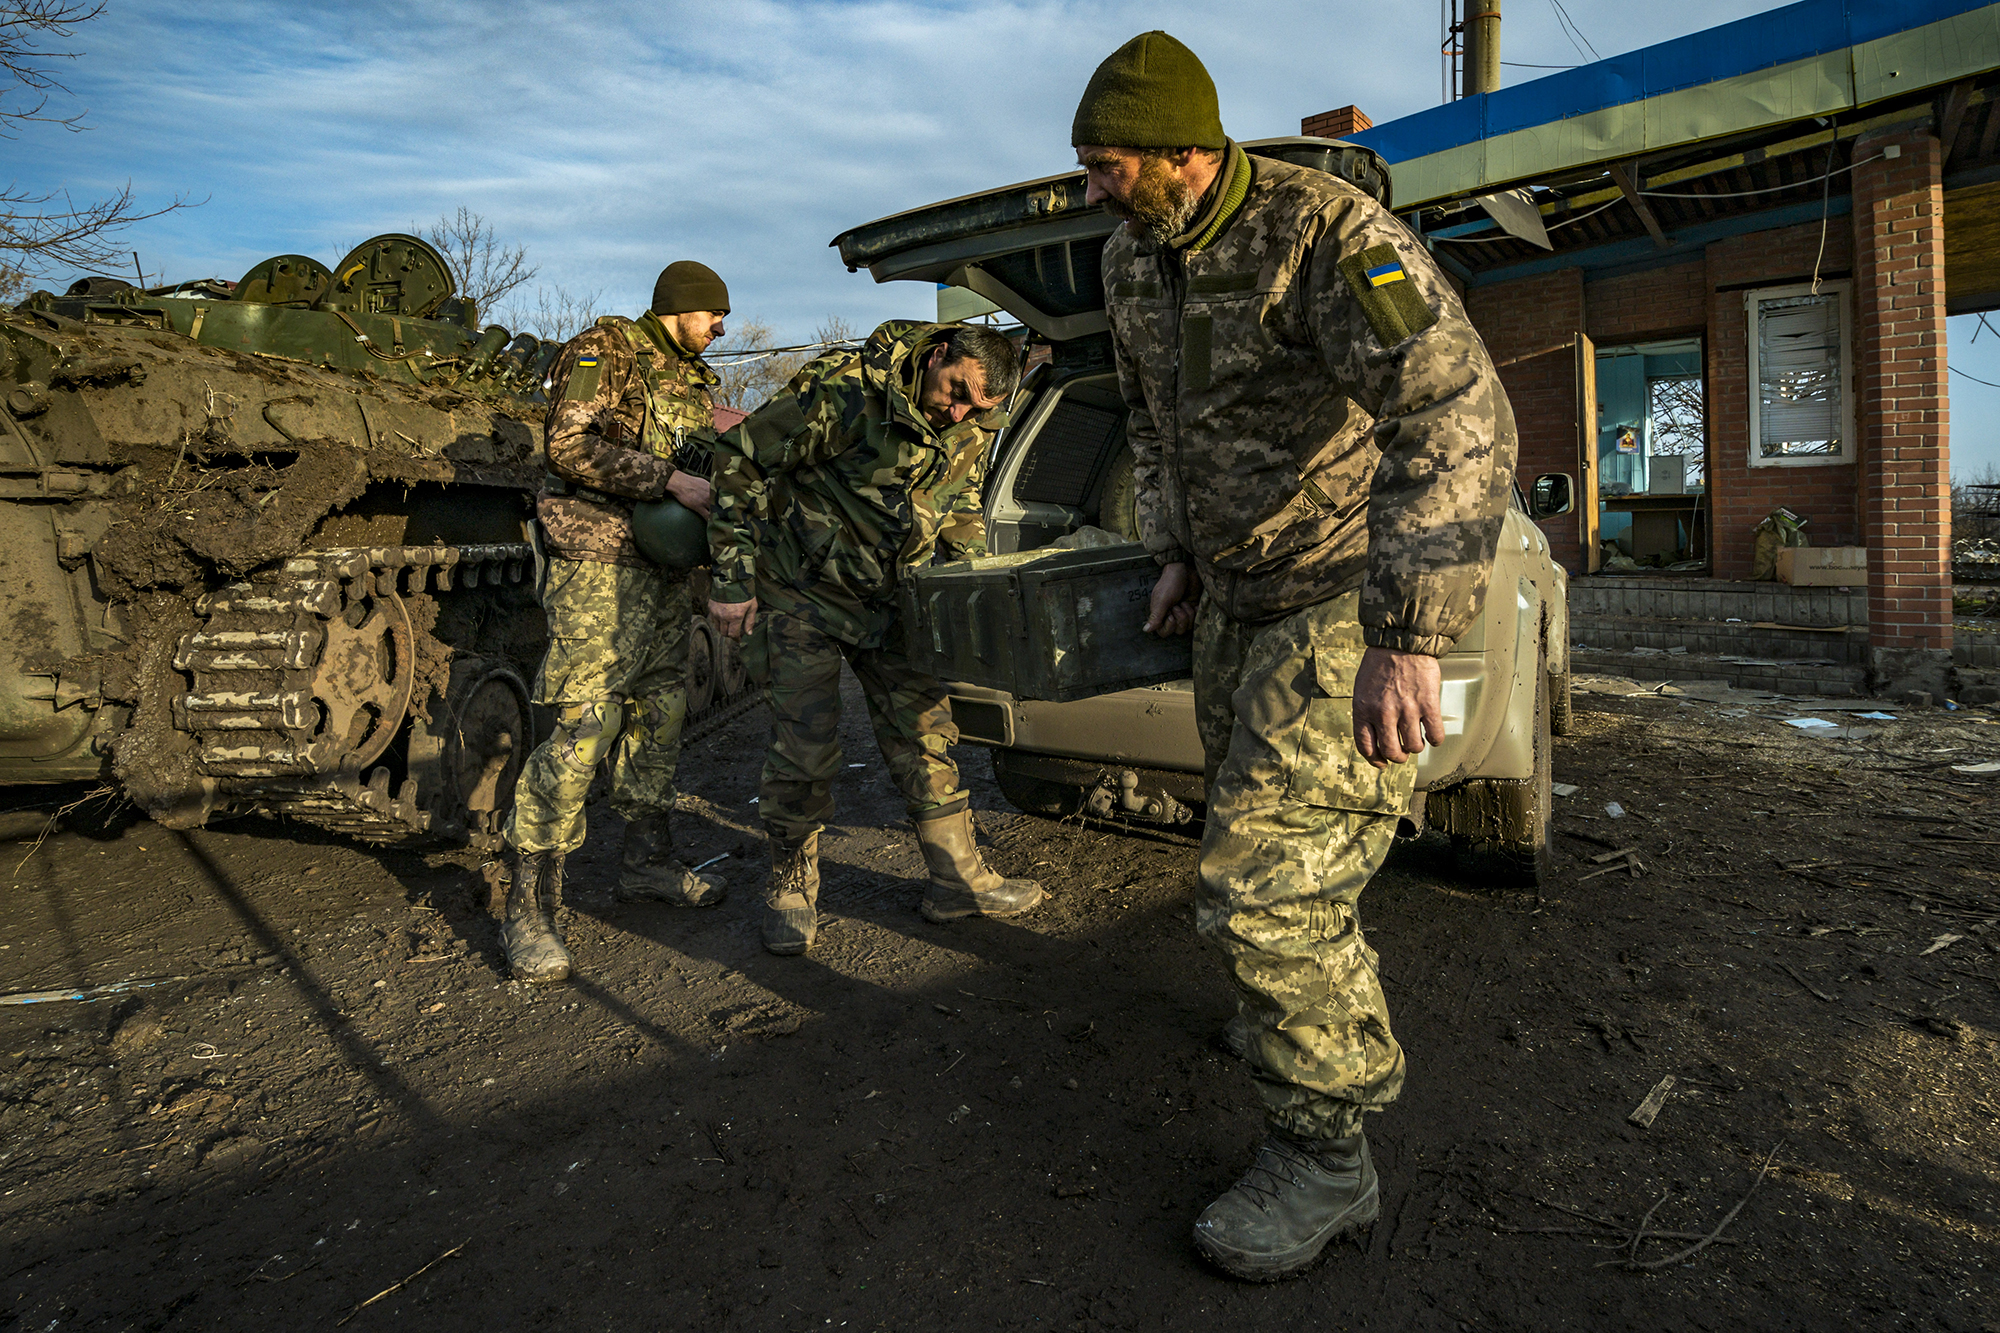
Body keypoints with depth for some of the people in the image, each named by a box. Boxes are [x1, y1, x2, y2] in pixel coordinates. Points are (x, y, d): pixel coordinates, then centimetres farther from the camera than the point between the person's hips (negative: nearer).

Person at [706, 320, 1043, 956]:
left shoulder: (973, 431, -4)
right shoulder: (842, 388, -24)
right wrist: (733, 576, -17)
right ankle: (790, 887, 15)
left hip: (889, 599, 5)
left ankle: (957, 877, 17)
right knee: (805, 747, -5)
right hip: (802, 594, -5)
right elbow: (742, 460, -18)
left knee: (924, 732, 4)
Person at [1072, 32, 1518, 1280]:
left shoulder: (1325, 230, -22)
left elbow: (1460, 417, -34)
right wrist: (1177, 552, 14)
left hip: (1350, 602, -9)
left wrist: (1408, 640, -41)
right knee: (1258, 838, 20)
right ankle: (1354, 1039, 45)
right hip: (1242, 597, 9)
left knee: (1265, 882, -12)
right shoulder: (1135, 262, 4)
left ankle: (1324, 1155, 9)